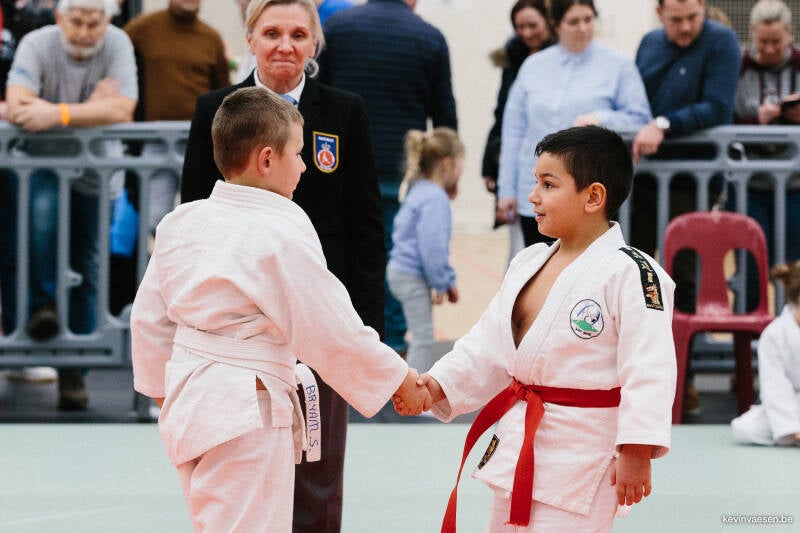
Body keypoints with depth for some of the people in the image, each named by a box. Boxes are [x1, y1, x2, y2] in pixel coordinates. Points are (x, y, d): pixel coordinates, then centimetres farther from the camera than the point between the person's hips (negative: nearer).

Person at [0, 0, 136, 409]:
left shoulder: (117, 45, -11)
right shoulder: (37, 45, -14)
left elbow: (122, 110, -23)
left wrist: (59, 113, -33)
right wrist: (91, 109, -25)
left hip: (95, 171, 2)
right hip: (41, 164, -2)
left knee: (86, 271, 3)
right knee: (42, 209, -34)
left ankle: (73, 372, 11)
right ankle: (42, 305, -18)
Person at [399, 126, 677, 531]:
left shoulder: (630, 272, -17)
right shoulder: (528, 264, 9)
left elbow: (648, 368, -21)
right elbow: (487, 347, 13)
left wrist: (636, 452, -25)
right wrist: (439, 385, -2)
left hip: (580, 458, -9)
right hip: (520, 446, 9)